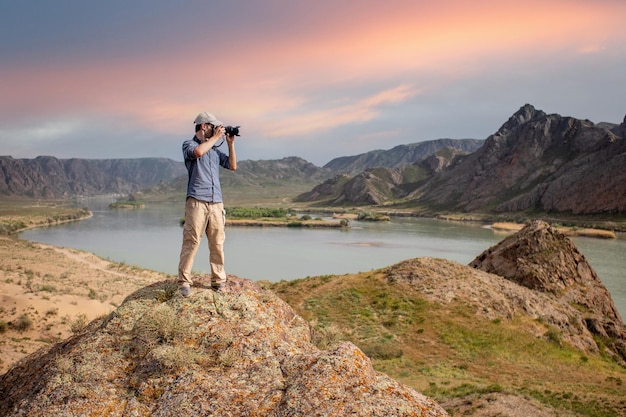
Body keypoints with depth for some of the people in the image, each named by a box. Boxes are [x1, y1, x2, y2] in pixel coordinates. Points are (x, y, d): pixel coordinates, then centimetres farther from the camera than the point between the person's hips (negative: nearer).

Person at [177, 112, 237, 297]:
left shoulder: (215, 149, 22)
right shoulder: (189, 144, 6)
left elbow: (232, 166, 21)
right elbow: (198, 152, -17)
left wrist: (230, 143, 15)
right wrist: (215, 137, -6)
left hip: (216, 203, 5)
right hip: (197, 202, -5)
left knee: (217, 243, 3)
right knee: (191, 241, -7)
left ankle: (218, 281, 10)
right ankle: (184, 281, -1)